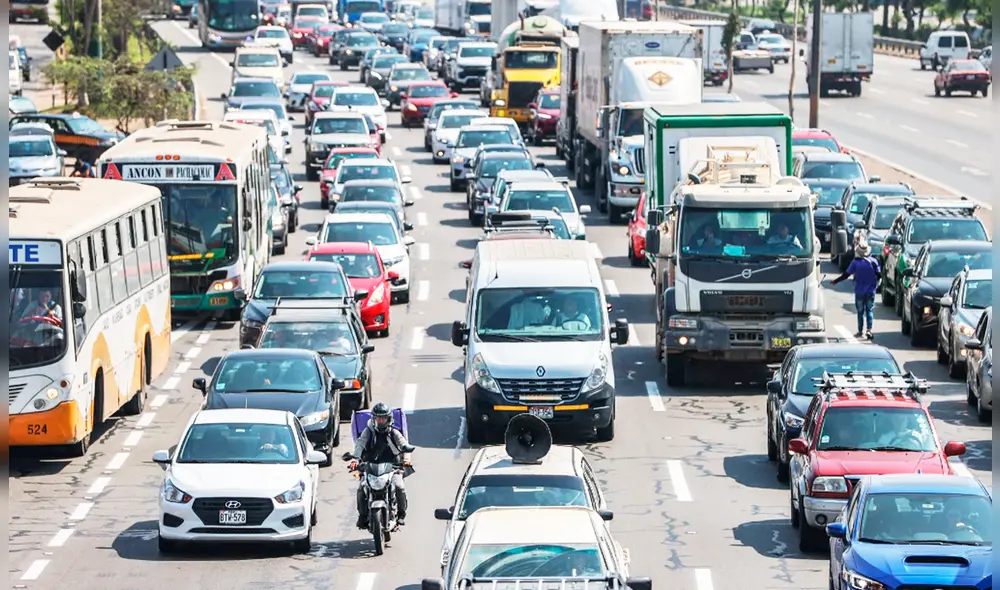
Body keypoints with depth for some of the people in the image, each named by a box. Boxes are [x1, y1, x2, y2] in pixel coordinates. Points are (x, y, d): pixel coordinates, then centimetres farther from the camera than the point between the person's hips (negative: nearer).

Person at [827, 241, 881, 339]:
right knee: (870, 311, 8)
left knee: (860, 311, 10)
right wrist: (876, 284, 18)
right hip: (871, 291, 1)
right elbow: (879, 275, -2)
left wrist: (835, 281, 3)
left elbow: (846, 274, -8)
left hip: (859, 291, -1)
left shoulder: (855, 262, -10)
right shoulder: (873, 261, -6)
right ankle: (869, 330, -5)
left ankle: (861, 331, 14)